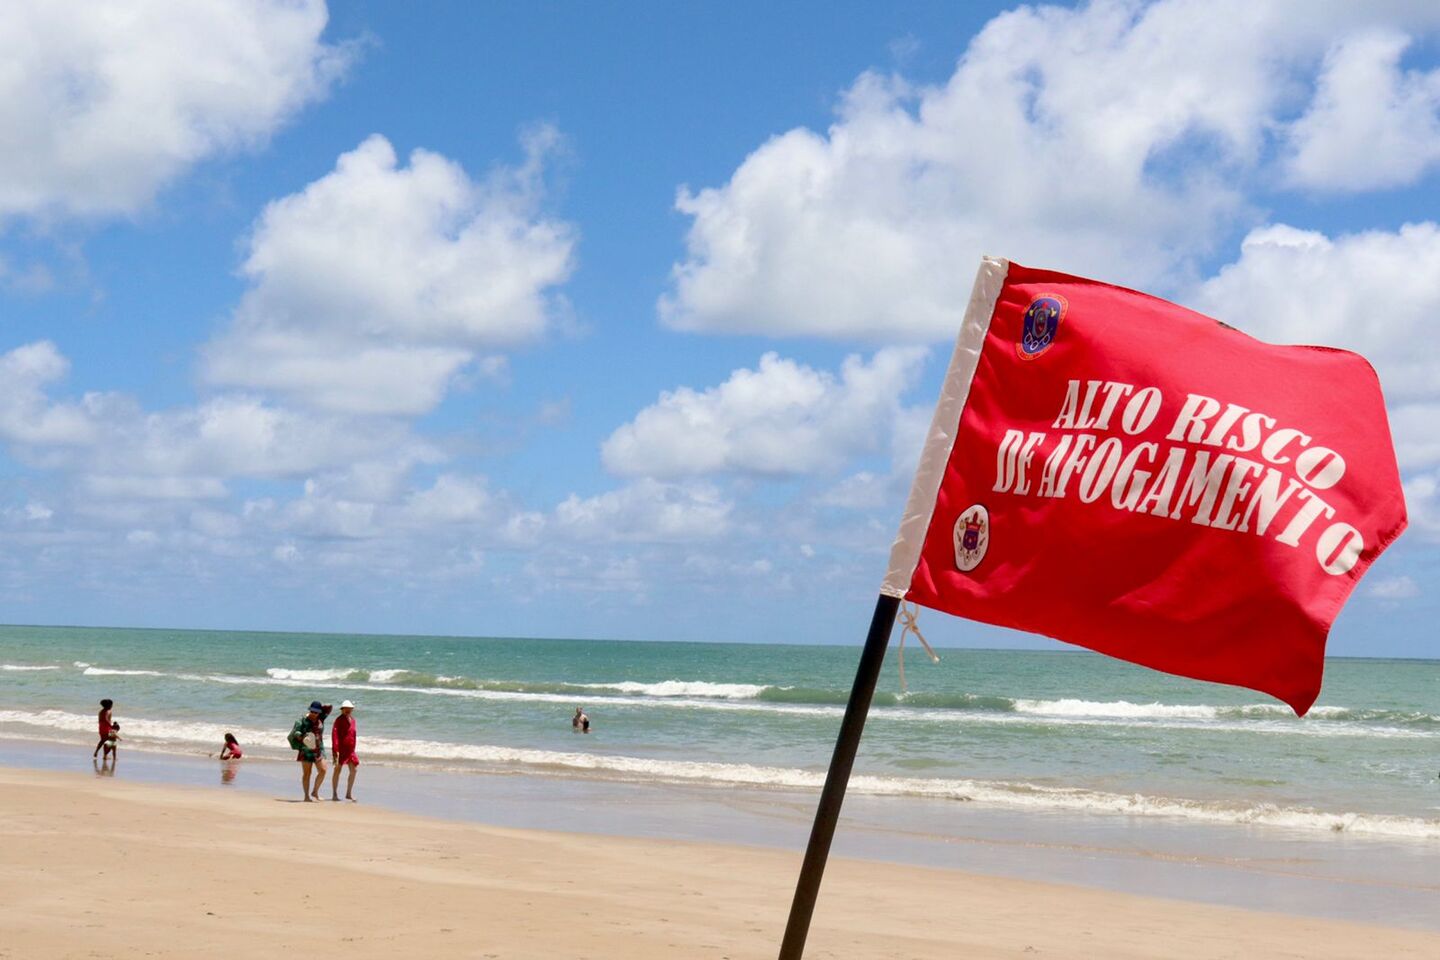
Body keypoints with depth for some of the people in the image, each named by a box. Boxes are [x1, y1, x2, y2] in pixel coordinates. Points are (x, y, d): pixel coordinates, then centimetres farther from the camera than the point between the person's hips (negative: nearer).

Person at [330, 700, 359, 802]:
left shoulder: (352, 720, 13)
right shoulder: (339, 720, -10)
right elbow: (334, 734, -16)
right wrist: (335, 750, -22)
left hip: (350, 749, 7)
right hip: (340, 748, -7)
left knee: (353, 770, 4)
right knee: (337, 770, -2)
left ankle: (349, 794, 13)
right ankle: (334, 794, 5)